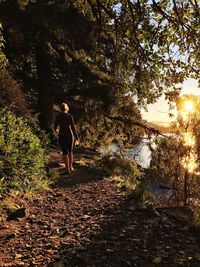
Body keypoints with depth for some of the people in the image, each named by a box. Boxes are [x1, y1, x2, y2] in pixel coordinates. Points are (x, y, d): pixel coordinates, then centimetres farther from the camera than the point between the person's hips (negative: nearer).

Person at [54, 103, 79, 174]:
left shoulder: (57, 117, -3)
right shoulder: (70, 116, -5)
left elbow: (55, 127, 6)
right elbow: (73, 127, -9)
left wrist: (56, 130, 32)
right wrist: (76, 138, -6)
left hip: (62, 136, -1)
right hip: (70, 135, 1)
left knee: (65, 152, 4)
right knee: (70, 151, 19)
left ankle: (67, 169, -1)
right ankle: (71, 167, 26)